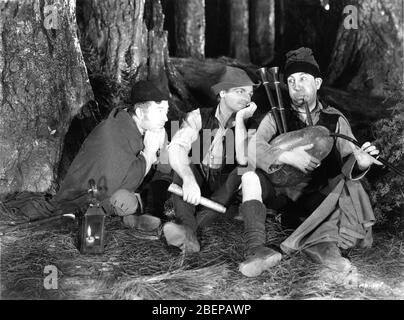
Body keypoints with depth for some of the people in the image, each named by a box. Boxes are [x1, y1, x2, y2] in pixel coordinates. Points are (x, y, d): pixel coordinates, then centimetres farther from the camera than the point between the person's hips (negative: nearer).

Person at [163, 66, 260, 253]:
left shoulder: (247, 123, -4)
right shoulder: (199, 117, -7)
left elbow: (244, 160, -23)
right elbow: (176, 148, -26)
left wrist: (240, 119, -24)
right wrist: (189, 179, -45)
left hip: (225, 188, 0)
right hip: (196, 183, 0)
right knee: (183, 165, -28)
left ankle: (187, 228, -42)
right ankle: (189, 234, -46)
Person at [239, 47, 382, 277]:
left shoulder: (335, 121, 1)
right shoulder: (277, 117, -2)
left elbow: (348, 163, -8)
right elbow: (253, 148, -18)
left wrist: (360, 162, -33)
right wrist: (287, 156, -37)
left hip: (316, 198, 1)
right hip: (279, 191, -1)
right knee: (250, 177, -28)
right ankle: (258, 250, -40)